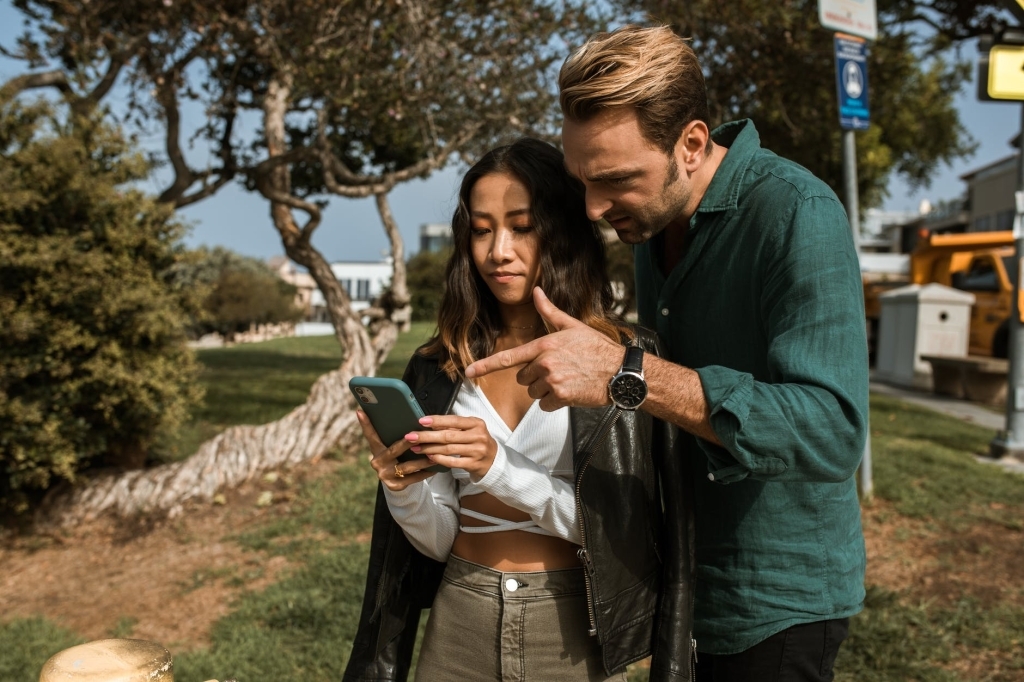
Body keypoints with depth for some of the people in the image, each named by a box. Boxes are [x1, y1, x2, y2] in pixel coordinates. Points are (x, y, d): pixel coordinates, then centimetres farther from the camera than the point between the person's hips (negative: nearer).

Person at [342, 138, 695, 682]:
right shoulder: (439, 369, 0)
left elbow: (615, 527, -13)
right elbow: (438, 540, 1)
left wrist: (500, 467, -26)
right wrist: (403, 486, -19)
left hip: (573, 633, -2)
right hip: (460, 624, 3)